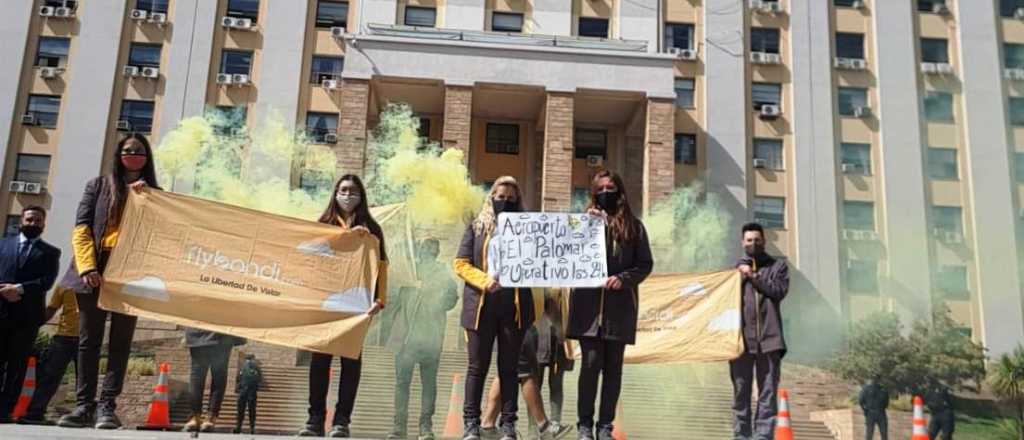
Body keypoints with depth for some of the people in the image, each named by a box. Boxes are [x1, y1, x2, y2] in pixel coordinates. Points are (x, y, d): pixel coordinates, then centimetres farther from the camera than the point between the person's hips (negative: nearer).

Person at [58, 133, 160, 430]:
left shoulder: (153, 193, 15)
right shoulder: (99, 185, 13)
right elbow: (82, 228, 3)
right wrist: (87, 267, -10)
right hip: (96, 271, 0)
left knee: (120, 341, -2)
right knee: (89, 340, 1)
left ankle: (107, 406, -2)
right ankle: (84, 405, 5)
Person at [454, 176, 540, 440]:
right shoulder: (476, 227, 9)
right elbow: (460, 263, 2)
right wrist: (484, 280, -14)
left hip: (515, 304, 1)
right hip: (481, 304, -1)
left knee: (509, 367, 6)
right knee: (477, 366, 3)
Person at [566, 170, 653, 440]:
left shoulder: (634, 226, 9)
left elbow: (646, 264, 6)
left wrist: (623, 278, -11)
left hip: (620, 305, 1)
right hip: (589, 302, -1)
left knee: (613, 367, 4)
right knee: (591, 363, -5)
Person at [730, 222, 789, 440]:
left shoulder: (777, 265, 14)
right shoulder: (736, 268, 17)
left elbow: (779, 291, -3)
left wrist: (753, 276, -4)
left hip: (768, 336, -1)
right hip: (741, 336, 1)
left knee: (768, 391, -2)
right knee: (741, 391, 2)